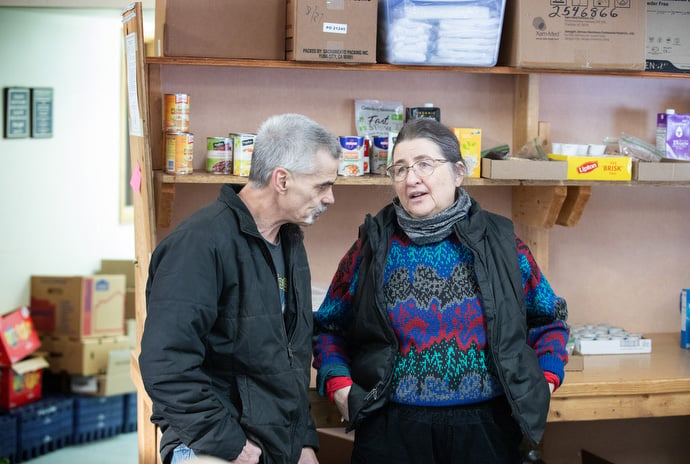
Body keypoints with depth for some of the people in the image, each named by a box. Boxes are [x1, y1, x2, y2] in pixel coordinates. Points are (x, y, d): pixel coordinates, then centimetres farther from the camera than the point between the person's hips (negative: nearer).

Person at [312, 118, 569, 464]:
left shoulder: (499, 241, 2)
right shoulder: (373, 247, 1)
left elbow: (549, 321, 12)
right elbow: (328, 327, 8)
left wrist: (544, 382, 0)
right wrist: (339, 386, -7)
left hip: (485, 430, 1)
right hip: (392, 432, 0)